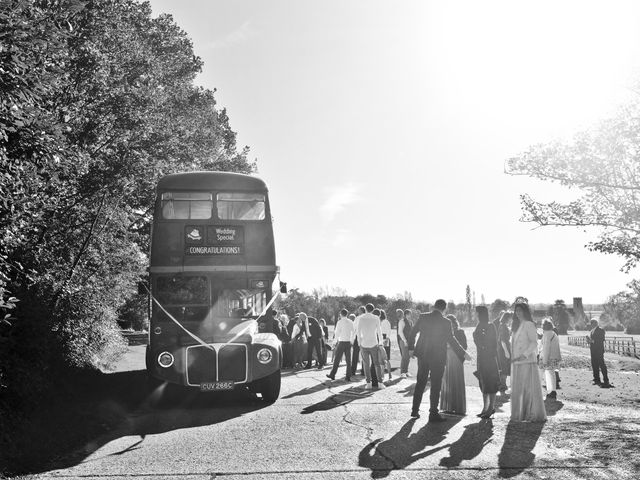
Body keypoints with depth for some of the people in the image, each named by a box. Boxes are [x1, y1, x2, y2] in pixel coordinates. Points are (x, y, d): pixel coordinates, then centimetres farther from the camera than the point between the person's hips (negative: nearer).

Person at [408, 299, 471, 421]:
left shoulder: (422, 317, -3)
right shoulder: (445, 323, -12)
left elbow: (412, 333, 2)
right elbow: (452, 340, -8)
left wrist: (411, 348, 14)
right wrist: (463, 353, 2)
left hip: (422, 355, 4)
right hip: (437, 357, -4)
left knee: (420, 383, 15)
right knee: (435, 386, 6)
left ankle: (415, 410, 21)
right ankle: (433, 413, 10)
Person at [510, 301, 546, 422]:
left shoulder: (529, 325, -7)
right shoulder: (517, 326, 17)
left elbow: (534, 343, -13)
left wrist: (524, 354, -21)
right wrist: (512, 357, 12)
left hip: (527, 361, -8)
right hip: (516, 362, 8)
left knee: (530, 388, -2)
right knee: (517, 389, 10)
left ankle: (535, 415, 5)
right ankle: (519, 415, 16)